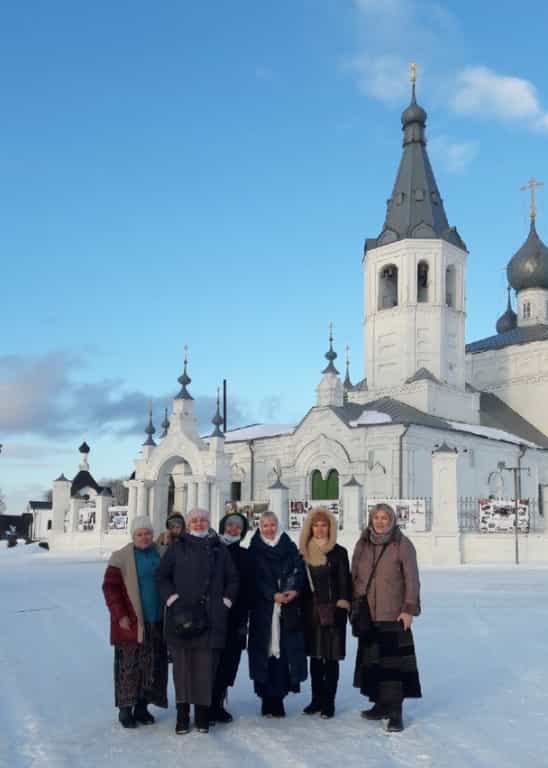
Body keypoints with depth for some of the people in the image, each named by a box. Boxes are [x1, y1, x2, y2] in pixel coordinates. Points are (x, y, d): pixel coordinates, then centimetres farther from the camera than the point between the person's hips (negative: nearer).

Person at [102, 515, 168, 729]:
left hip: (156, 623, 5)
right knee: (129, 667, -1)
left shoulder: (161, 554, 7)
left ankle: (142, 707, 22)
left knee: (153, 667, 9)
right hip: (131, 623, -4)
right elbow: (110, 587, -7)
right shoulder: (121, 557, -6)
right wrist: (120, 615, -12)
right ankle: (125, 709, 11)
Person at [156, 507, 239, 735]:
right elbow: (162, 576, 6)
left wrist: (225, 601, 5)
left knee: (206, 664, 0)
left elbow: (232, 579, 17)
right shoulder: (177, 548, 7)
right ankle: (182, 713, 10)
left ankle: (202, 712, 11)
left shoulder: (219, 550, 13)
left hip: (210, 618, 1)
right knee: (182, 663, 0)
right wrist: (172, 599, -6)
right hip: (181, 616, -1)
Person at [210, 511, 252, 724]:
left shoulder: (245, 556, 11)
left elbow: (248, 589, 9)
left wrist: (244, 618, 2)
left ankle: (218, 705, 17)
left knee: (228, 663, 5)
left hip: (235, 617, 3)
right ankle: (207, 707, 4)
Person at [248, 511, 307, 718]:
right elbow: (256, 578, -2)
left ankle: (277, 697, 6)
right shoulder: (254, 551, 7)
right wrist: (273, 595, -14)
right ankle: (268, 699, 1)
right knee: (265, 650, -5)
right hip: (263, 607, -1)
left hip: (288, 608, 2)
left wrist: (294, 590, -14)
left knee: (284, 650, -3)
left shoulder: (289, 547, 12)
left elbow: (299, 570, 3)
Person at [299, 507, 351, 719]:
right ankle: (316, 699, 21)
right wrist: (301, 609, 4)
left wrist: (342, 608, -11)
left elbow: (344, 583, -4)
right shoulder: (304, 552, 7)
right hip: (311, 611, 3)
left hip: (332, 611, -3)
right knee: (315, 657, 11)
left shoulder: (339, 552, -2)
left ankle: (328, 702, 9)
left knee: (331, 658, 1)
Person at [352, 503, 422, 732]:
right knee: (371, 659, 11)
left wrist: (409, 609, -11)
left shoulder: (402, 545, -6)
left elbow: (412, 578, -7)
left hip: (394, 615, -5)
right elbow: (355, 577, 13)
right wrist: (354, 606, 10)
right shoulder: (362, 545, 7)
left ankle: (395, 711, -3)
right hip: (367, 614, 5)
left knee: (393, 662, -8)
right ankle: (381, 704, 24)